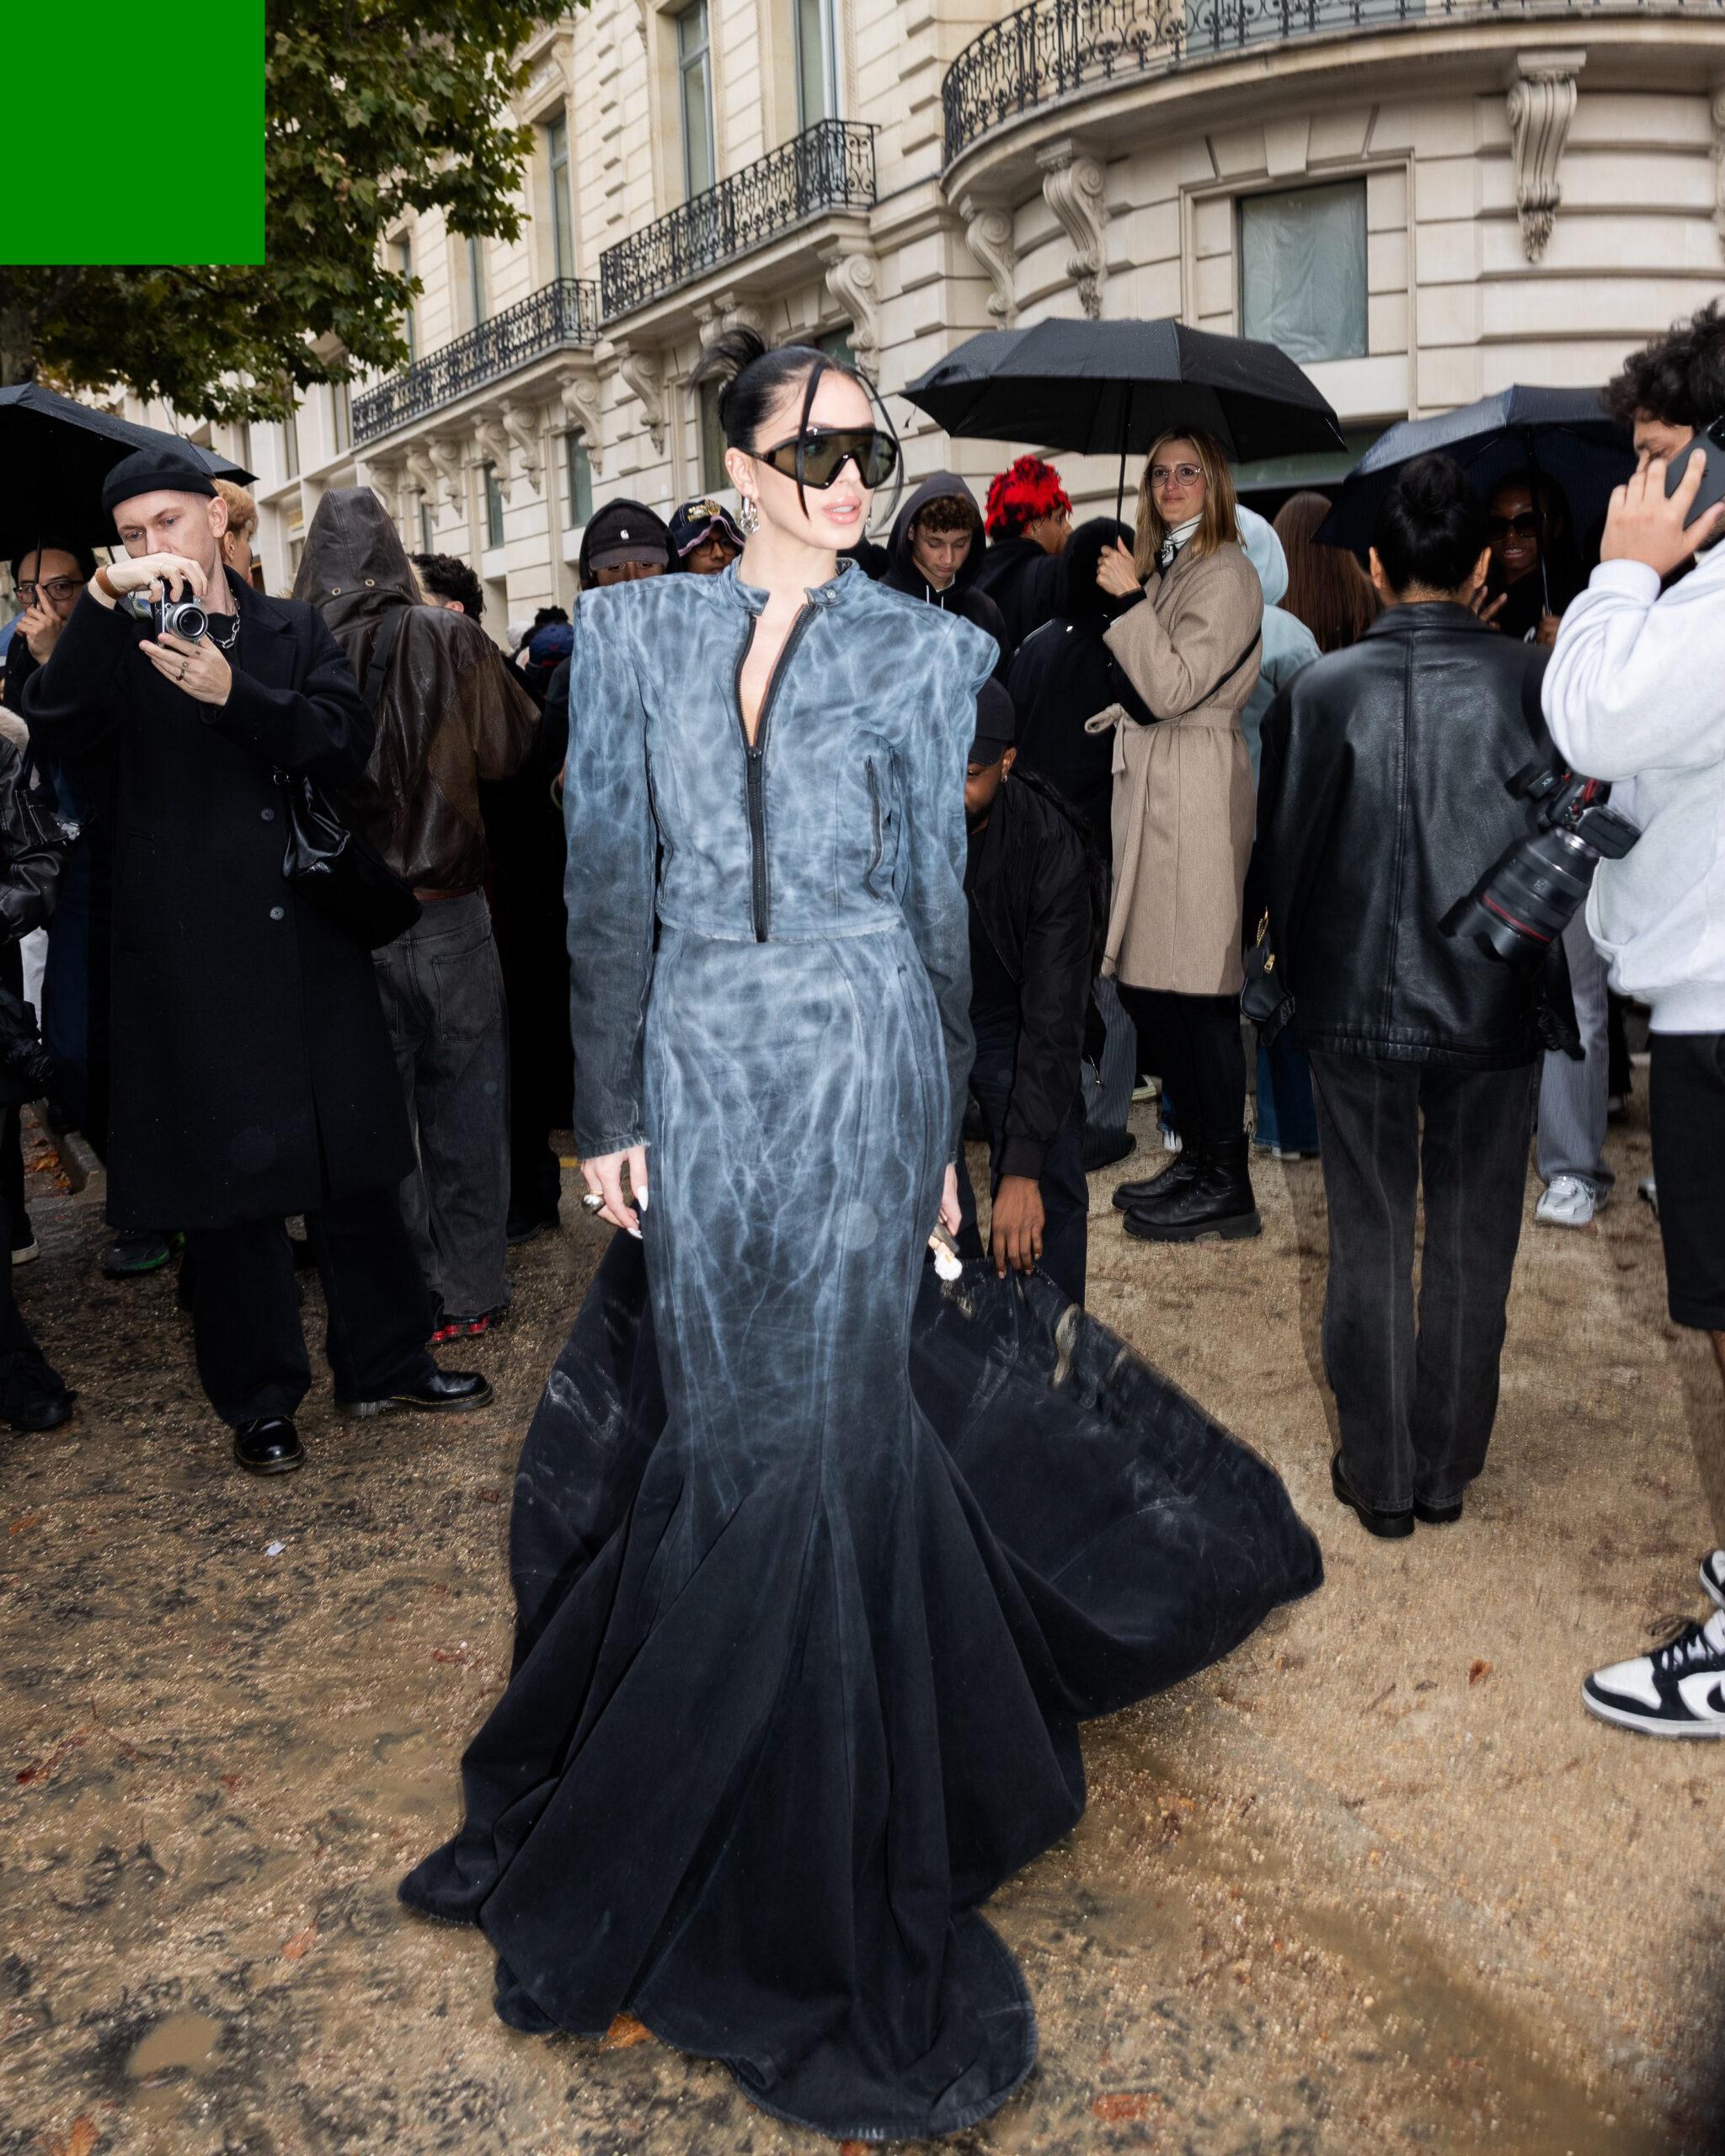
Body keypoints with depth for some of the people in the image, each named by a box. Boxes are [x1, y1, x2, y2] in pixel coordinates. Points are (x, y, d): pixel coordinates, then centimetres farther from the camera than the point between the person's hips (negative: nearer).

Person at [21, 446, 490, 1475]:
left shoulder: (292, 629, 9)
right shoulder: (119, 642, 4)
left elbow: (347, 745, -6)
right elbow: (55, 725, -15)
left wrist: (233, 693, -20)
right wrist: (104, 600, -25)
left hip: (312, 939, 2)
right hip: (195, 956, -2)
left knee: (354, 1161, 11)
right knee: (234, 1173, 5)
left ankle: (386, 1363, 28)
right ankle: (262, 1400, 21)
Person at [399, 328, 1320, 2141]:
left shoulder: (920, 651, 4)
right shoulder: (636, 631, 7)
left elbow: (937, 900, 6)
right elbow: (609, 883, 4)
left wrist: (941, 1129, 6)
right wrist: (608, 1112, 0)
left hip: (861, 1074, -2)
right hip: (700, 1073, 2)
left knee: (814, 1441, 1)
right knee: (736, 1435, 9)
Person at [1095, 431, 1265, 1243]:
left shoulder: (1224, 573, -7)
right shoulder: (1164, 566, 22)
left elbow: (1175, 687, -16)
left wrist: (1128, 599, -13)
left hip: (1196, 790, -10)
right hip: (1148, 781, 10)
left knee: (1198, 991, -8)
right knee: (1143, 984, 10)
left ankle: (1227, 1186, 1)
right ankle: (1198, 1157, 22)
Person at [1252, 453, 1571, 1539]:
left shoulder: (1319, 690, -7)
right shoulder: (1535, 682, -7)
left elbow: (1280, 853, -1)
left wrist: (1296, 965, 15)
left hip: (1355, 1010, 0)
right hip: (1494, 1008, 0)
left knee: (1369, 1246, 11)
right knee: (1471, 1251, 13)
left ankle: (1379, 1476, 21)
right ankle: (1447, 1471, 25)